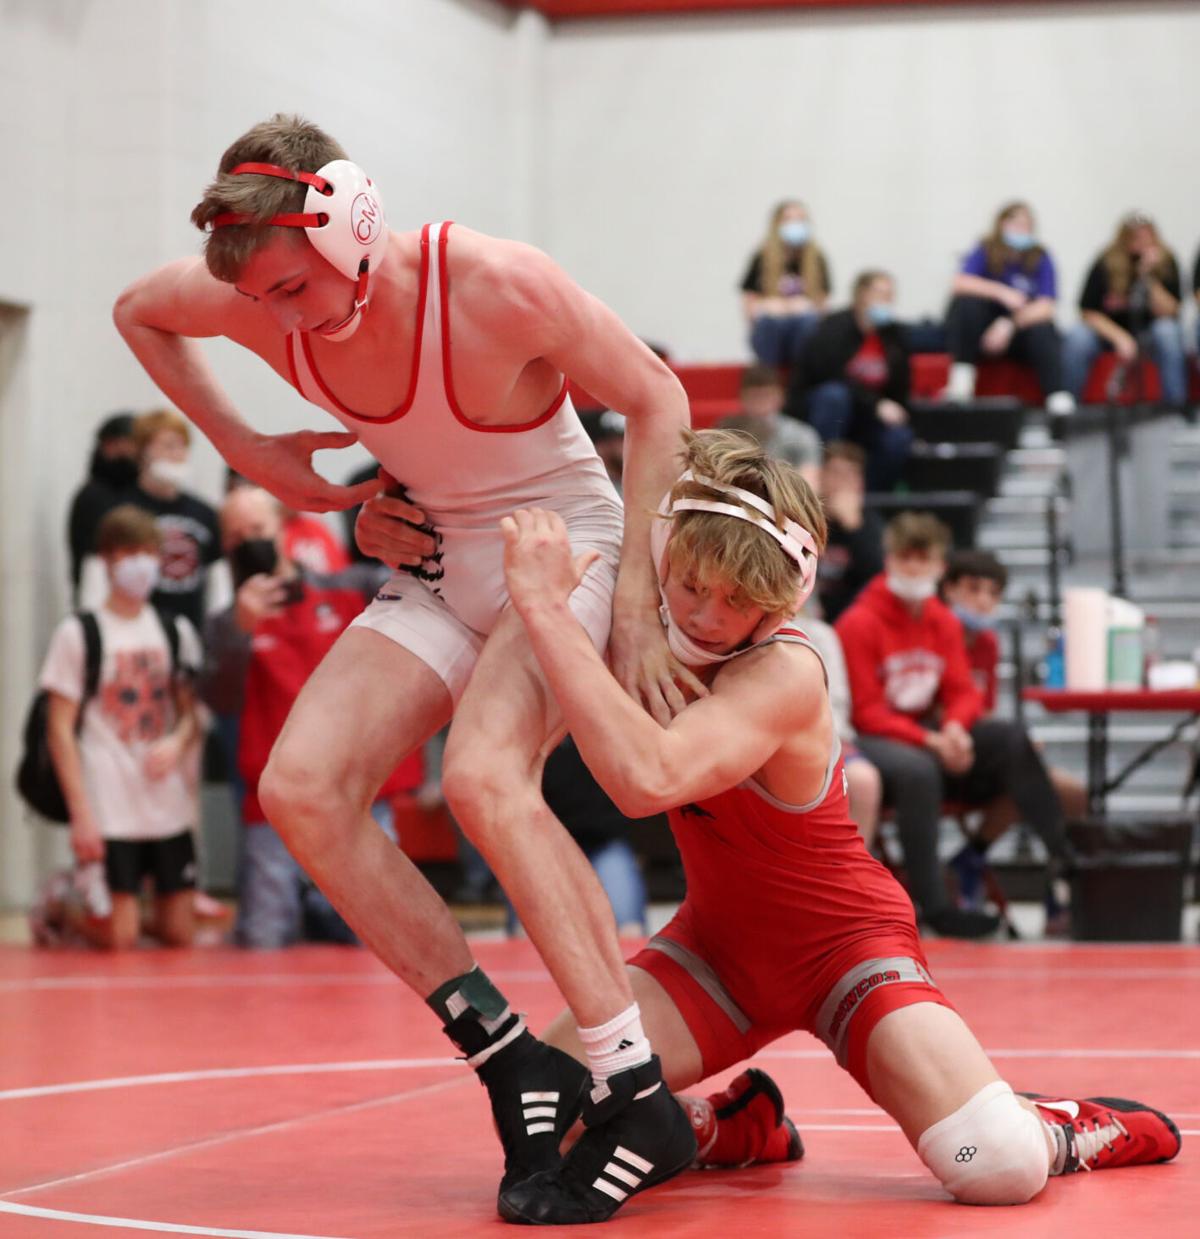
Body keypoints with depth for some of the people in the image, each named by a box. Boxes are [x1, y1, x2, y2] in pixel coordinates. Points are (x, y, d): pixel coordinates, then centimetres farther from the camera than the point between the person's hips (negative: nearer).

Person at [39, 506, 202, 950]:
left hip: (169, 807, 4)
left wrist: (177, 743, -9)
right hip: (109, 811, -4)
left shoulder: (175, 631, 11)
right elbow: (61, 729, -4)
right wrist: (80, 812, -11)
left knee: (179, 936, 3)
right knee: (118, 940, -7)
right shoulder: (78, 633, -2)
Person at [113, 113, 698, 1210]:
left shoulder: (497, 286, -26)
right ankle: (511, 1061, -10)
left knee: (482, 774, -33)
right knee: (301, 788, -15)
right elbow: (137, 311, 11)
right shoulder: (265, 305, -12)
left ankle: (642, 1099, -28)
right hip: (442, 568, 6)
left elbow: (655, 399, -14)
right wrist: (247, 450, 1)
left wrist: (638, 602, -19)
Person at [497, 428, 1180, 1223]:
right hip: (721, 945, 5)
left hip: (844, 945, -5)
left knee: (999, 1170, -23)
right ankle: (732, 1124, 13)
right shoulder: (654, 629, -10)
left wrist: (548, 609, -48)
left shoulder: (783, 673, -30)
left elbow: (649, 778, -48)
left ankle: (1063, 1128, 16)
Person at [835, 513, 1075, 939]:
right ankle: (933, 904, -38)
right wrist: (929, 741, -25)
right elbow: (865, 711, -13)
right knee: (917, 769, -39)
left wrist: (953, 729, -18)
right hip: (870, 740, -6)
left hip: (930, 732, 6)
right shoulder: (860, 624, -9)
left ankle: (1060, 851, -15)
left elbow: (963, 692, 8)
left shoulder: (944, 622, 10)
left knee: (1009, 737, -16)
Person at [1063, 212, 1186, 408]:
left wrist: (1150, 279, -28)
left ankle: (1177, 406, -30)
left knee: (1168, 332, -34)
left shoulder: (1166, 263, -10)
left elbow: (1168, 313, -14)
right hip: (1109, 330, 0)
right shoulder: (1105, 264, -12)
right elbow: (1088, 312, -11)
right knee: (1078, 338, -31)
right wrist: (1120, 338, -25)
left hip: (1149, 332, 0)